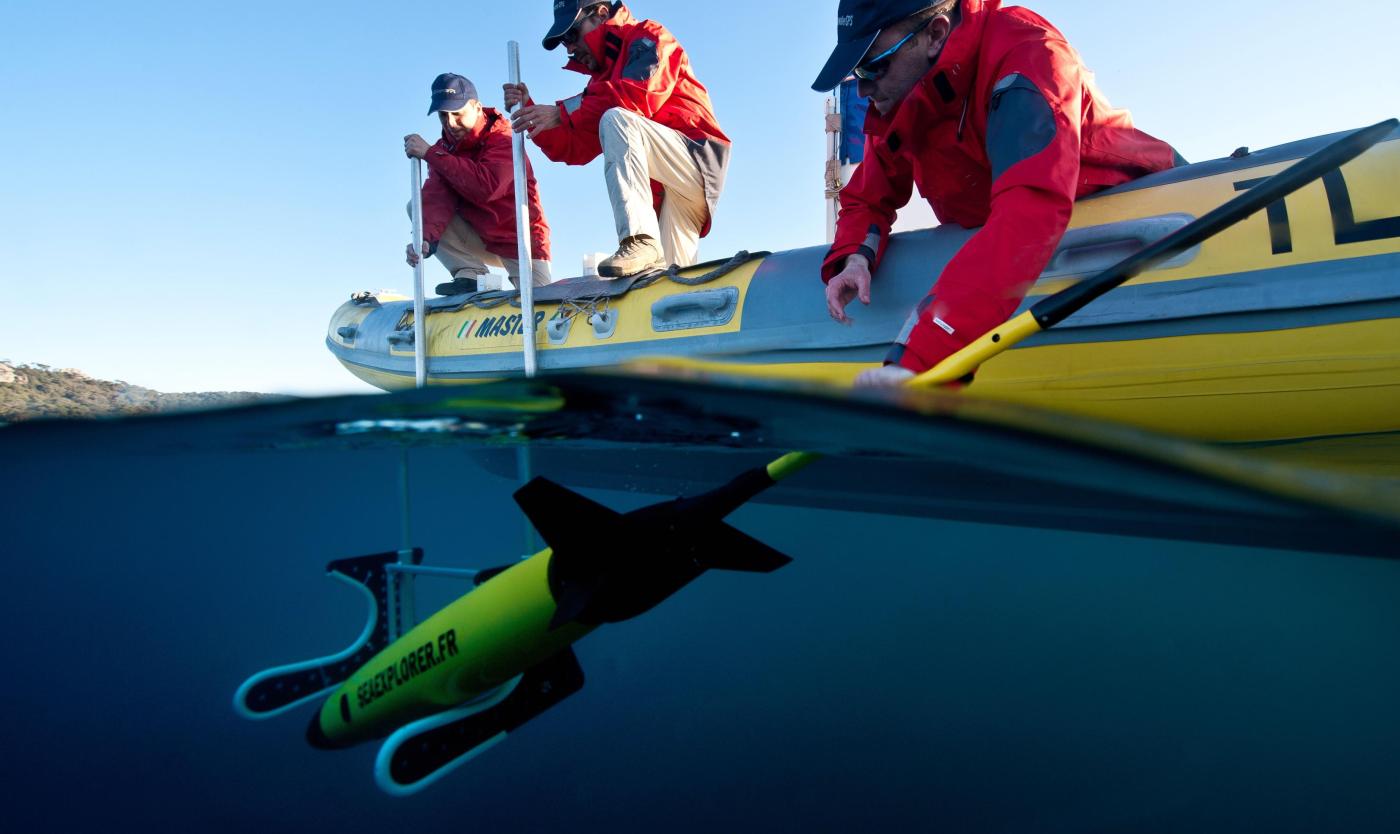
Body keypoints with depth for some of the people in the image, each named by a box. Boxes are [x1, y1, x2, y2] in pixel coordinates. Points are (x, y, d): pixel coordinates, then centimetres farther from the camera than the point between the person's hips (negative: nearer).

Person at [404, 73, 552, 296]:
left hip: (520, 241, -5)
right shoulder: (444, 148, 0)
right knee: (418, 205, -11)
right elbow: (437, 199, -15)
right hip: (479, 239, 5)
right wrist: (426, 239, -35)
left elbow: (485, 187, -36)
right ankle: (469, 274, -13)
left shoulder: (503, 140, -17)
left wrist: (429, 153, -31)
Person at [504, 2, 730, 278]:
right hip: (664, 197, 8)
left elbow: (639, 96, -18)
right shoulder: (601, 79, 24)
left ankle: (639, 241, -37)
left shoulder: (648, 37, 4)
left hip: (697, 159, -7)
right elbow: (574, 149, 16)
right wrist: (529, 112, 2)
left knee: (615, 119, -27)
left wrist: (563, 113, -16)